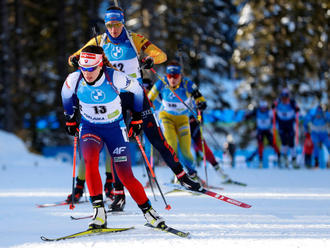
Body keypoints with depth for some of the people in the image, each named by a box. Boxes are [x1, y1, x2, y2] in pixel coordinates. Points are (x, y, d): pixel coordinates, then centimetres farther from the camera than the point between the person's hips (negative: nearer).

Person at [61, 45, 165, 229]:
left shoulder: (115, 78, -23)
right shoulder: (74, 80, -16)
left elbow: (136, 89, -2)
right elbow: (67, 95, 9)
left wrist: (137, 117, 6)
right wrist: (70, 119, 17)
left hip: (115, 128, -1)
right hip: (89, 128, 1)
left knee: (126, 175, -8)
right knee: (90, 159, -30)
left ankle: (148, 210, 13)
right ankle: (99, 210, -28)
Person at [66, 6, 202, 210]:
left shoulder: (134, 40, -3)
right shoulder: (99, 42, 2)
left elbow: (161, 55, -8)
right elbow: (77, 57, 5)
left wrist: (151, 59, -31)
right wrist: (75, 60, -20)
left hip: (136, 94, -1)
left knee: (155, 136, -3)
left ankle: (182, 176, 9)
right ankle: (119, 194, 3)